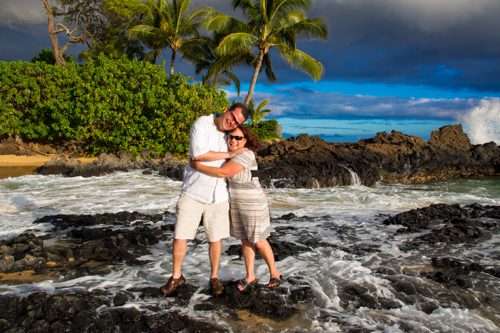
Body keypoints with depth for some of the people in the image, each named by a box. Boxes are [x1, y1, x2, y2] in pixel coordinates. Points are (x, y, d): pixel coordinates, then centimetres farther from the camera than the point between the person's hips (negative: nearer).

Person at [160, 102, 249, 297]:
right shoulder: (202, 124, -10)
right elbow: (198, 154, -24)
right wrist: (228, 154, -15)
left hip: (218, 196, 3)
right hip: (192, 193, -3)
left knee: (215, 239, 7)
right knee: (180, 236, 2)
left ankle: (214, 278, 24)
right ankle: (176, 277, 21)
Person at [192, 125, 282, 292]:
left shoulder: (245, 155, -25)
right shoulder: (231, 153, 3)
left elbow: (223, 172, -32)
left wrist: (199, 166, -23)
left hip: (253, 204, -8)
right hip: (237, 204, 8)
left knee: (258, 242, 4)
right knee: (245, 240, 13)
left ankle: (274, 273, 24)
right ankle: (250, 276, 24)